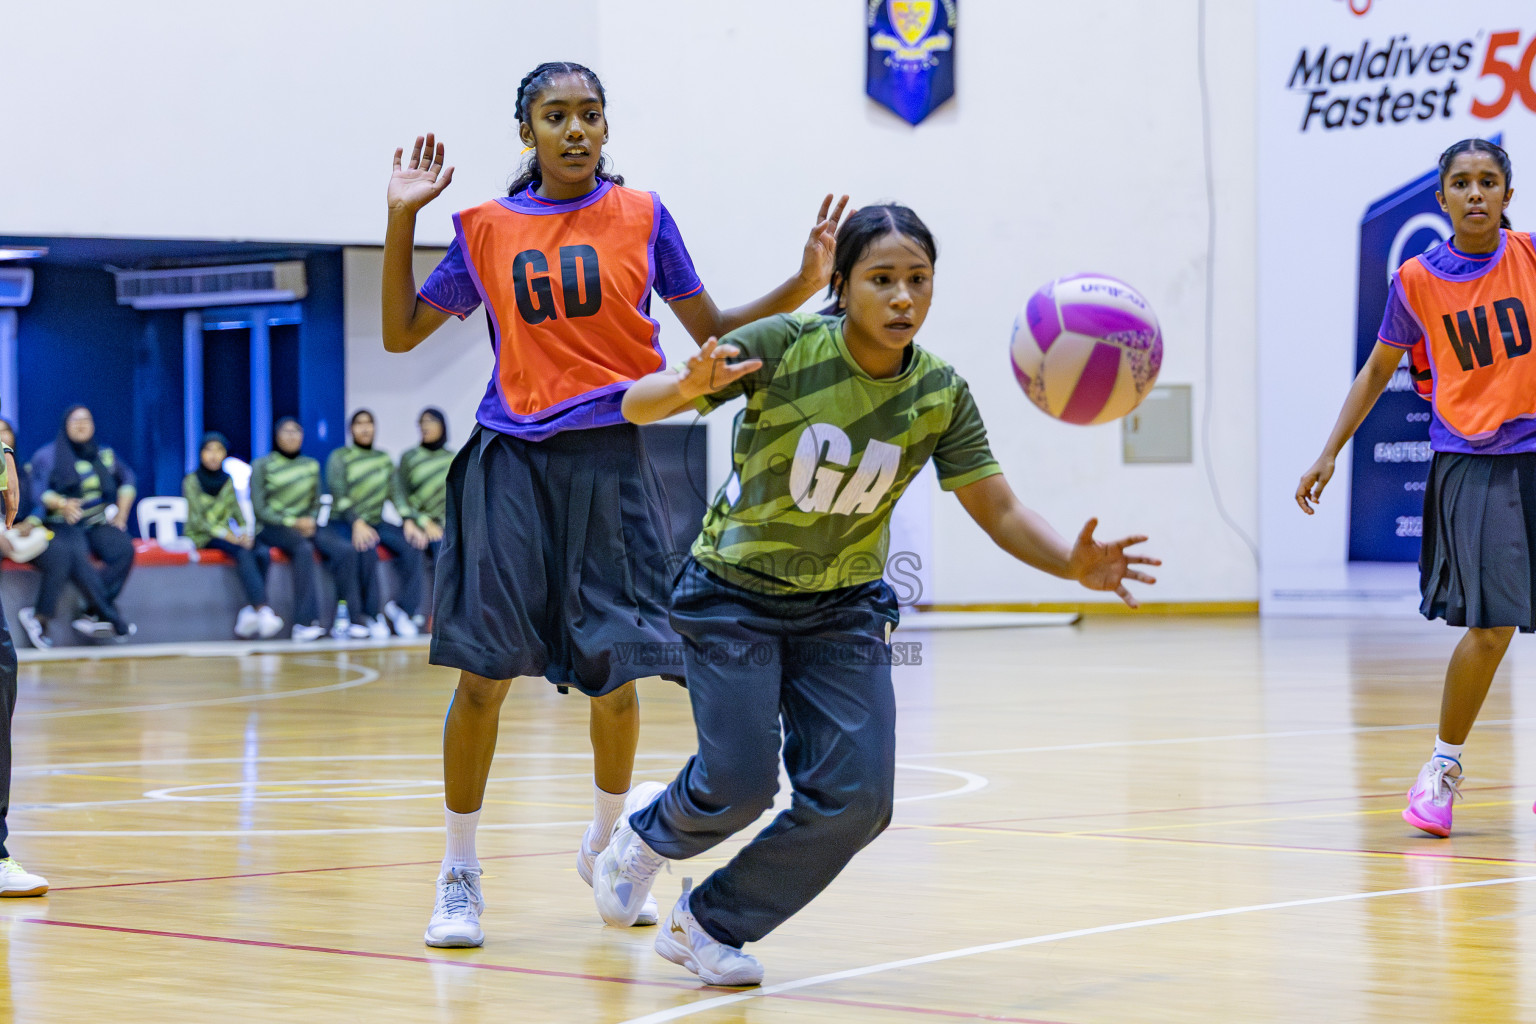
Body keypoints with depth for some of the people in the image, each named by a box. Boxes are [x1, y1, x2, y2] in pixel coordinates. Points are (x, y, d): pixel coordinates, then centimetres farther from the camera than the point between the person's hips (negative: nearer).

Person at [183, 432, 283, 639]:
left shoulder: (227, 481, 13)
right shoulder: (191, 481, -4)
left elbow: (237, 512, 12)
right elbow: (197, 520, -11)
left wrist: (246, 531, -11)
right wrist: (228, 536, -21)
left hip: (225, 533, 5)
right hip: (202, 537, -5)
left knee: (263, 552, -24)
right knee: (242, 551, -33)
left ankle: (249, 612, -28)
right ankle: (263, 610, -40)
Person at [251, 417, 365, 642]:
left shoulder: (311, 465, 16)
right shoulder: (261, 465, 2)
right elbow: (259, 509, -3)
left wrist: (311, 520, -6)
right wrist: (292, 522, -14)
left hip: (306, 525, 5)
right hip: (271, 527, -5)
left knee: (345, 550, -23)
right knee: (303, 549, -37)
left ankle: (343, 619, -26)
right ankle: (305, 622, -43)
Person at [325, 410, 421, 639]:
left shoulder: (384, 459, 13)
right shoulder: (339, 458, -1)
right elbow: (339, 496, -13)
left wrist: (408, 522, -13)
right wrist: (358, 523, -29)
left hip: (376, 522, 4)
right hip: (345, 523, -4)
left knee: (411, 545, -24)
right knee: (366, 550, -36)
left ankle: (402, 607, -18)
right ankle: (371, 614, -24)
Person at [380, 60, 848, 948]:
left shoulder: (642, 215, 6)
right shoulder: (487, 228, 7)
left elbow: (711, 329, 9)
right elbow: (401, 333, 11)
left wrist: (806, 283, -4)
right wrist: (403, 216, 3)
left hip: (609, 458, 0)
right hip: (511, 459, 0)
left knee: (614, 674, 3)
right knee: (485, 669, -6)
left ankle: (608, 846, 29)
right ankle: (459, 877, 7)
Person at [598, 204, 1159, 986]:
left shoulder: (940, 394, -12)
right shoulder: (784, 347, -21)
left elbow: (1000, 513, -9)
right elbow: (635, 406, -22)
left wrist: (1075, 564, -29)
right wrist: (688, 388, -45)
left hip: (844, 607, 3)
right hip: (735, 595, -3)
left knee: (854, 798, -9)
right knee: (739, 783, -11)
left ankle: (711, 923, 14)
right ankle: (649, 835, 27)